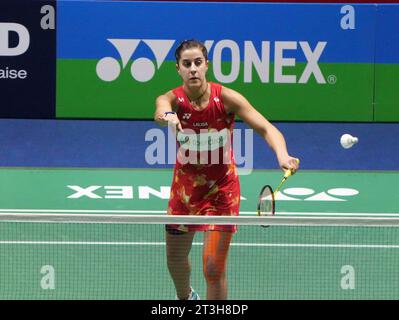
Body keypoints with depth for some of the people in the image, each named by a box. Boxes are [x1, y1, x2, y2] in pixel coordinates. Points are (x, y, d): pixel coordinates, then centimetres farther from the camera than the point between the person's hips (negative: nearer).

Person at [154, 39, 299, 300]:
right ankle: (186, 297, 53)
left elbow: (267, 128, -27)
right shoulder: (172, 99, -17)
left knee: (214, 269, -10)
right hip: (185, 185, 3)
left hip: (222, 189, -3)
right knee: (175, 259, 19)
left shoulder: (227, 98, -20)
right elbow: (161, 111, -42)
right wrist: (168, 116, -68)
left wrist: (282, 154, -49)